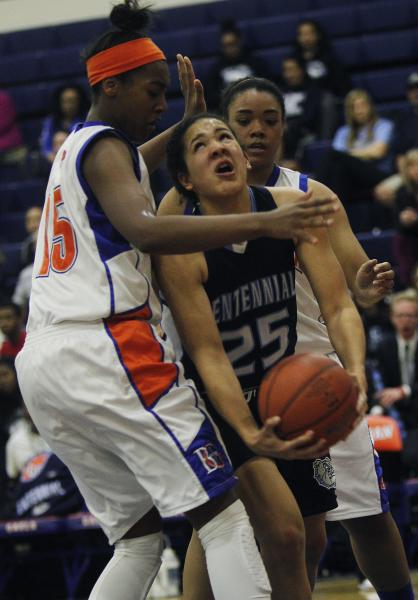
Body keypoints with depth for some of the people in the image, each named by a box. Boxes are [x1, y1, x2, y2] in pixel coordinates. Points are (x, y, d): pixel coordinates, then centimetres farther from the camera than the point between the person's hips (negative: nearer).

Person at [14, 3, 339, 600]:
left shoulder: (74, 149, 25)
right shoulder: (105, 146, -4)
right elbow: (145, 230, -24)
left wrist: (189, 122, 38)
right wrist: (262, 224, -32)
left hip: (40, 363, 9)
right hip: (105, 348, -9)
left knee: (138, 538, 14)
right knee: (224, 516, -10)